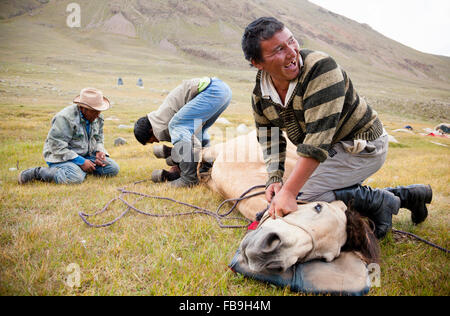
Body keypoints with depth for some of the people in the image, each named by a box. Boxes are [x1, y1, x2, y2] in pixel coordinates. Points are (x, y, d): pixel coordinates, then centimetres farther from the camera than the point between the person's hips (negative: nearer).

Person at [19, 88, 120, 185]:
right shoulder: (65, 118, -21)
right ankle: (38, 172, -15)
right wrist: (81, 162, -25)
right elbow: (57, 147, -23)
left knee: (113, 168, -9)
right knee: (75, 178, -37)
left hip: (86, 155, 7)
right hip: (62, 156, -7)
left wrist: (99, 151, -7)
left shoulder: (98, 117, 3)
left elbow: (98, 139, 17)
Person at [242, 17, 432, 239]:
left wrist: (288, 191, -38)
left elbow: (318, 139, -34)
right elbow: (269, 138, 6)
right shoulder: (260, 94, -4)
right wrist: (275, 178, -9)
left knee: (300, 194, -19)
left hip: (363, 146, -8)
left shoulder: (320, 68, -28)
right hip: (335, 149, 8)